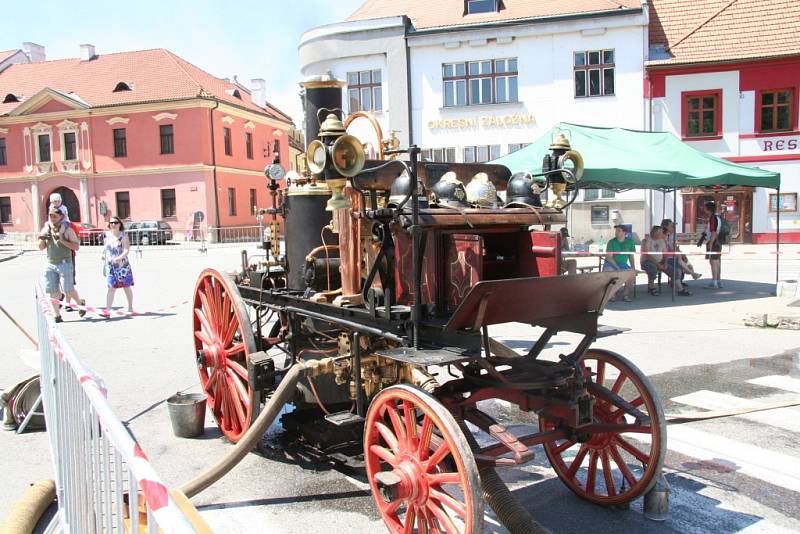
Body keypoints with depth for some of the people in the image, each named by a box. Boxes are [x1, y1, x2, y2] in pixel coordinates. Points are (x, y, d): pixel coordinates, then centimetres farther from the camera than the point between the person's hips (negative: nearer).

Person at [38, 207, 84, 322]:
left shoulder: (67, 230, -5)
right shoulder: (46, 229, 8)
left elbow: (76, 246, -10)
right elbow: (41, 248, 15)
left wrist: (62, 240, -20)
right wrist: (42, 239, -6)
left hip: (64, 264, -5)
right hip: (50, 264, 5)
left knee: (68, 290, -4)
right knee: (52, 292, 3)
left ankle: (81, 303, 24)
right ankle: (57, 315, 11)